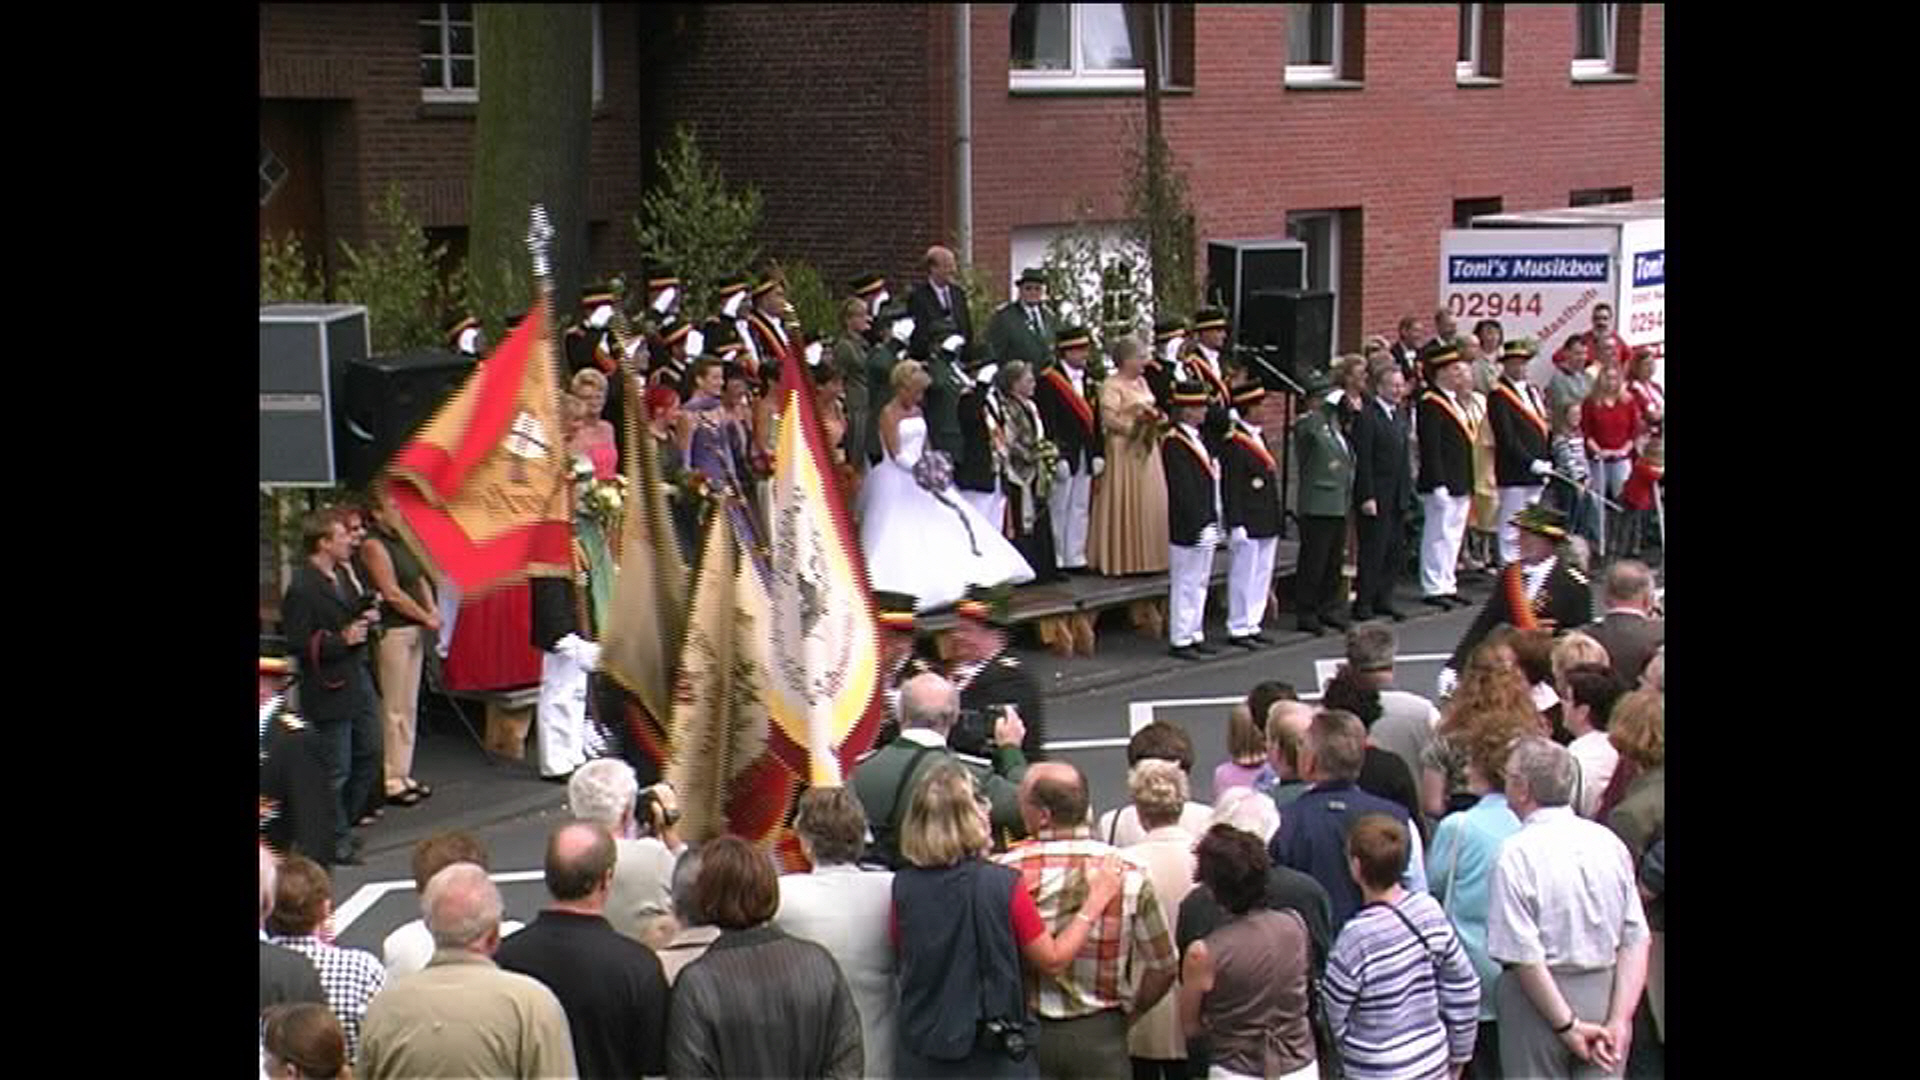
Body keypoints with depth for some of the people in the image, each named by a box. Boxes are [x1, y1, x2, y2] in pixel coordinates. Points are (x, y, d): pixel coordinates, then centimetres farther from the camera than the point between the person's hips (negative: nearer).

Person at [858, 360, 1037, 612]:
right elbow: (896, 454, -17)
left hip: (921, 476, 8)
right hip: (899, 480, -8)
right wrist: (920, 469, -22)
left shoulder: (917, 412, 12)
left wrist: (933, 467, -3)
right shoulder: (889, 414, -11)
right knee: (901, 537, -7)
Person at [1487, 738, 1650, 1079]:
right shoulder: (1609, 842, 0)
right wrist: (1619, 1020, -5)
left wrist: (1568, 1026, -13)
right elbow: (1636, 940, -3)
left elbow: (1523, 956, -19)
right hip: (1605, 993, 4)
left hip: (1538, 998, -4)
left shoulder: (1517, 853, -15)